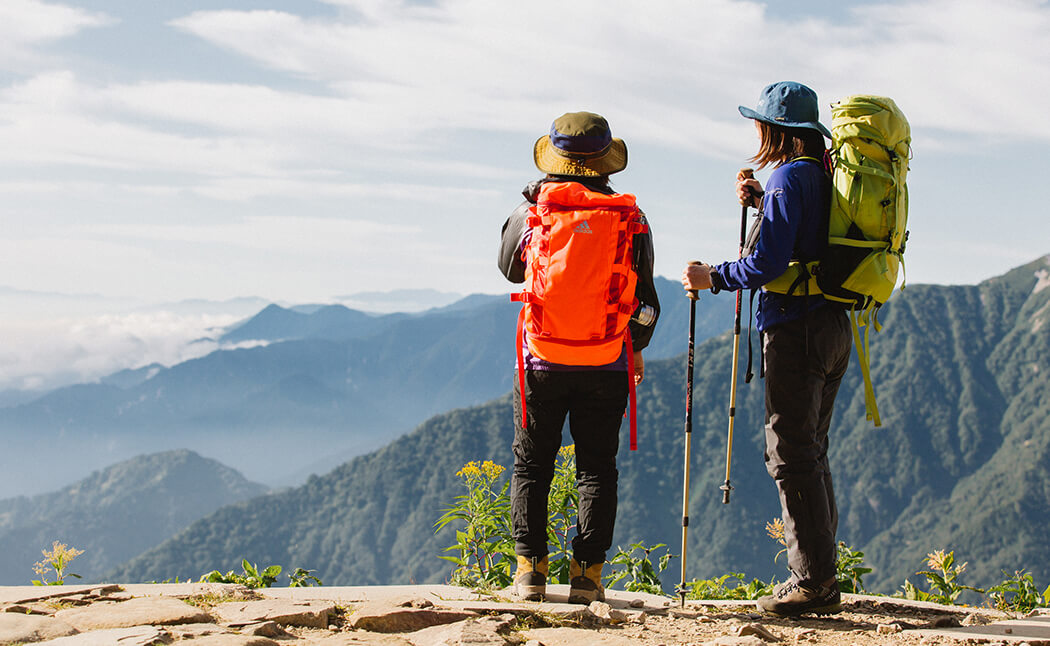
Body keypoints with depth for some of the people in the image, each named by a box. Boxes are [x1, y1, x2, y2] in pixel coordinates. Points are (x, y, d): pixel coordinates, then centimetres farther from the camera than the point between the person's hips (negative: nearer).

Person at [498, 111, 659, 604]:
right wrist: (636, 348, 20)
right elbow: (645, 297, 4)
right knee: (596, 469, 9)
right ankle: (587, 573, 5)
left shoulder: (531, 212, -4)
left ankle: (530, 569, 8)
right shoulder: (631, 218, -2)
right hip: (607, 363, 0)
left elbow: (510, 268, 15)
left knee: (531, 466, 11)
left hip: (542, 360, 0)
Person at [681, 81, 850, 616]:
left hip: (796, 328, -9)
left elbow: (768, 264, -20)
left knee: (792, 455, -5)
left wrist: (712, 278, -6)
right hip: (833, 326, 9)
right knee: (811, 452, 14)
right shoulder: (826, 175, 13)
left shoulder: (789, 177, -13)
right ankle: (822, 578, 16)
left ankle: (813, 580, -5)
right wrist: (761, 203, 20)